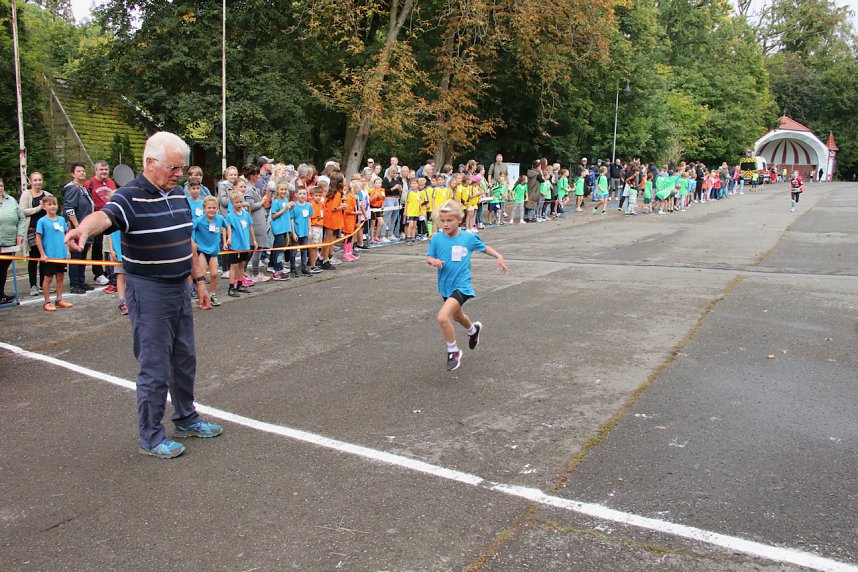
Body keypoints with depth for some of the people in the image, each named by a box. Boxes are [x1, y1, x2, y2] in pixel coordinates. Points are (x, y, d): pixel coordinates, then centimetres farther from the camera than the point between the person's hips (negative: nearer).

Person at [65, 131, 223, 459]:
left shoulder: (178, 195, 9)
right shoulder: (130, 197, -15)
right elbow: (104, 216, -36)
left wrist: (198, 279, 17)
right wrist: (84, 228, -58)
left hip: (179, 288, 8)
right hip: (148, 293, -8)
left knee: (185, 360, 19)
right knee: (155, 368, 0)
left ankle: (186, 420, 37)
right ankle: (151, 437, 16)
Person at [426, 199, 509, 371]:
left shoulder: (469, 238, -9)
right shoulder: (436, 239, -9)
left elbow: (484, 247, 9)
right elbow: (428, 257, 2)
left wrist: (499, 256, -1)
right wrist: (433, 261, -20)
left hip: (461, 285, -4)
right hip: (445, 286, 4)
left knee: (442, 317, -23)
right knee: (457, 316, 28)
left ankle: (453, 351, -1)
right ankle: (473, 329, 64)